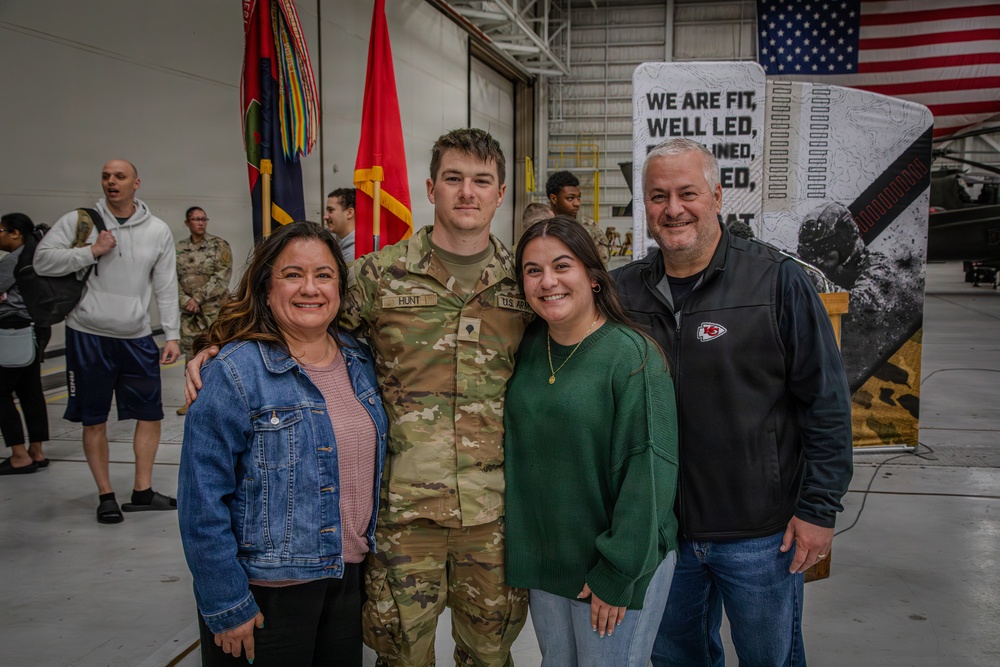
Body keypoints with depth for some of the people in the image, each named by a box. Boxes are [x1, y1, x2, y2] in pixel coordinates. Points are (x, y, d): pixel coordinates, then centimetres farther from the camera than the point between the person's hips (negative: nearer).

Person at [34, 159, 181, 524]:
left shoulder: (158, 230, 2)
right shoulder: (79, 220, -4)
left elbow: (166, 287, 4)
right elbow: (42, 261, -9)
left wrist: (172, 335, 0)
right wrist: (92, 251, -18)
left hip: (137, 338, 2)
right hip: (89, 335, -2)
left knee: (151, 413, 7)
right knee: (94, 420, 6)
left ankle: (143, 491, 22)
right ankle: (106, 496, 20)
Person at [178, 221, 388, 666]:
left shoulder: (360, 361, 2)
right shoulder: (235, 373, -17)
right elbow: (203, 502, -17)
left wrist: (368, 549, 12)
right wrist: (227, 607, -15)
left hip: (350, 578, 6)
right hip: (267, 592, -5)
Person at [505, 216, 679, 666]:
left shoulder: (631, 355, -16)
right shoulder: (528, 348, 2)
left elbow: (648, 472, -18)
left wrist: (616, 576, -16)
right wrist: (521, 556, 7)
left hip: (620, 564, -6)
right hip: (543, 561, 6)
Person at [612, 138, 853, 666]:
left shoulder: (778, 281, -9)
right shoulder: (623, 290, 1)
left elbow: (826, 402, -7)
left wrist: (819, 507, -9)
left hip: (761, 533, -3)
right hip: (659, 527, 3)